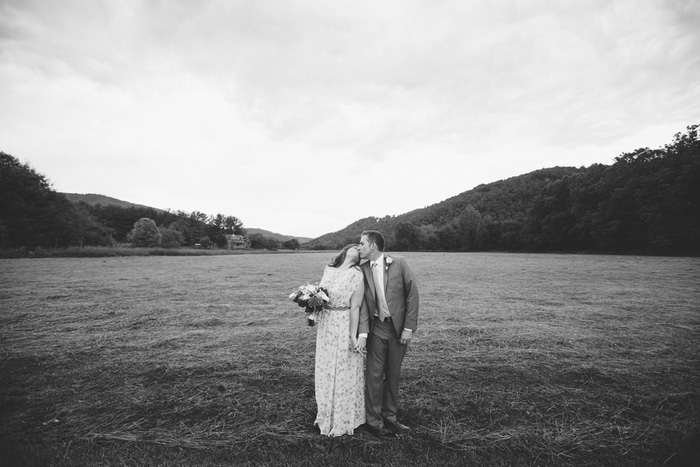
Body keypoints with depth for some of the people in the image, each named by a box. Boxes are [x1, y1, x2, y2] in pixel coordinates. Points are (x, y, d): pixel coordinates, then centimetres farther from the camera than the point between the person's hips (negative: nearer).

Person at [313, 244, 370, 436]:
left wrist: (353, 336, -16)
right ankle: (328, 415, 41)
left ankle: (345, 419, 31)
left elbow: (355, 308, -15)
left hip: (344, 327, -5)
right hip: (325, 327, 6)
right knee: (326, 372, 18)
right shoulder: (328, 269, 3)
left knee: (345, 373, 9)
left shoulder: (356, 275, -13)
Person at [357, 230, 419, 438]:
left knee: (393, 374, 13)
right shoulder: (363, 270, -1)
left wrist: (409, 327, -9)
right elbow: (361, 301, 0)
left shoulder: (399, 263, -7)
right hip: (376, 327, 1)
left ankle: (389, 417, 31)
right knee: (375, 374, 6)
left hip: (399, 327, 0)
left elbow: (412, 294, -6)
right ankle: (374, 421, 23)